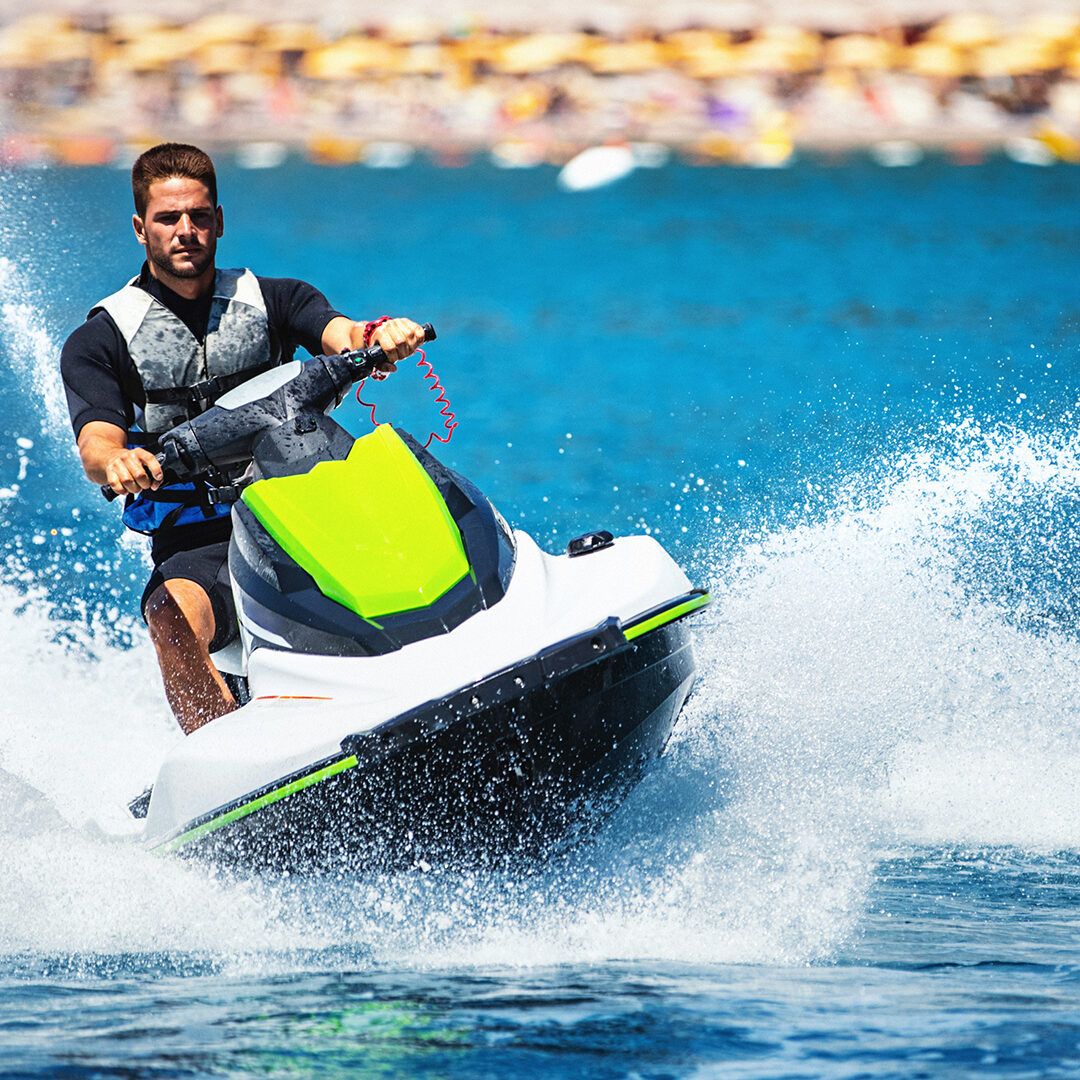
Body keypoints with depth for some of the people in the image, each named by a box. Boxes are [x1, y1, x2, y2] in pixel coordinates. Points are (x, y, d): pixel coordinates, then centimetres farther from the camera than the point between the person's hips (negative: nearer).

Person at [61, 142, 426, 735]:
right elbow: (97, 443, -6)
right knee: (174, 622, -35)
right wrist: (116, 462, -32)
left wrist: (381, 335, -31)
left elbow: (341, 335, -5)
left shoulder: (272, 300, 15)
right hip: (196, 542, -2)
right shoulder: (100, 341, 9)